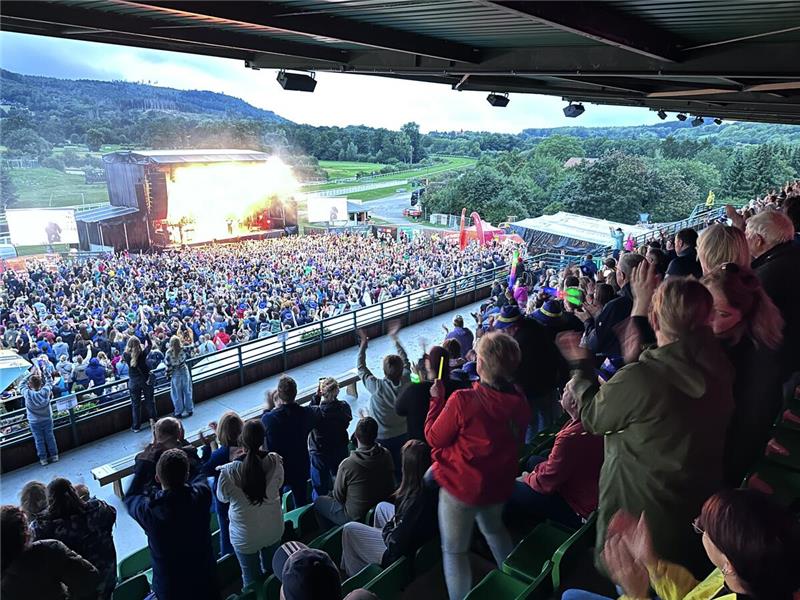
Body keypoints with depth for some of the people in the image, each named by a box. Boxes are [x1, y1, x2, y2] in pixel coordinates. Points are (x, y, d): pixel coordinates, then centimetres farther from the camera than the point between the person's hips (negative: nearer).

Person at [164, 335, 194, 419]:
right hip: (184, 372, 2)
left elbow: (168, 364, -10)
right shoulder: (183, 350, -11)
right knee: (187, 391, 15)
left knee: (177, 394, 11)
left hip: (175, 374, -2)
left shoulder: (168, 353, -17)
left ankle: (178, 412, 21)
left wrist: (168, 374, 3)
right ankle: (189, 410, 26)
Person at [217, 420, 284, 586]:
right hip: (273, 529, 3)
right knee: (271, 570, 28)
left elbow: (222, 497, -7)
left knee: (252, 579, 21)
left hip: (245, 536, -3)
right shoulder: (275, 461, -22)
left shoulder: (229, 471, -28)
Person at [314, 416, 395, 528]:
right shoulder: (386, 455, -15)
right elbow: (391, 487, 2)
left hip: (355, 518, -5)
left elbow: (338, 496, -12)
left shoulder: (347, 464, -28)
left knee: (318, 502, 19)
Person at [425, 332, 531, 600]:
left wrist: (437, 398, -6)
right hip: (499, 485, 7)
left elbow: (434, 438, -15)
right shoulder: (519, 402, -11)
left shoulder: (462, 400, -29)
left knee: (454, 551, 11)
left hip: (461, 486, -6)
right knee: (494, 528, 34)